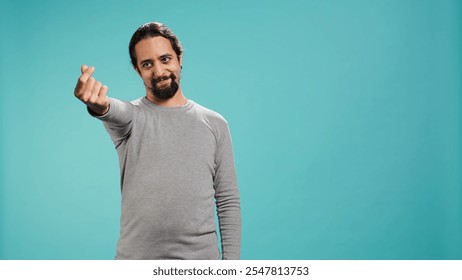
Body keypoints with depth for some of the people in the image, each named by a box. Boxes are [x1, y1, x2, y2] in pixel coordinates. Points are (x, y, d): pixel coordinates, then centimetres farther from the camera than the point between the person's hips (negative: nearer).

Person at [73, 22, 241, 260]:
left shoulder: (214, 124, 7)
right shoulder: (130, 116, 2)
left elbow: (228, 201, 6)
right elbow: (117, 111, -24)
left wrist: (231, 262, 0)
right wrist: (100, 105, -48)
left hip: (200, 259, 1)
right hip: (136, 259, -1)